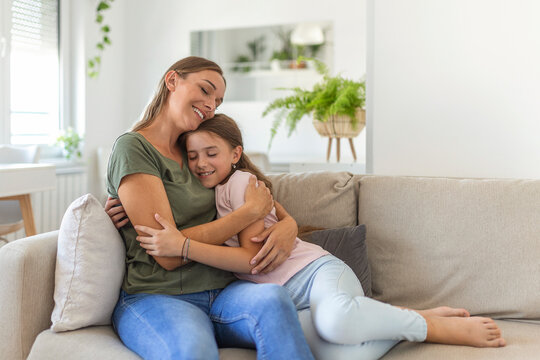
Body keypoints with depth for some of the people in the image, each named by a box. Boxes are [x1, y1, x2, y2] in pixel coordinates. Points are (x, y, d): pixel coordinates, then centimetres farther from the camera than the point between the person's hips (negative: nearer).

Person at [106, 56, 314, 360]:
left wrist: (288, 224, -2)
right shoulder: (132, 148, -4)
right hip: (156, 298, -6)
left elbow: (265, 199, 23)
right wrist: (252, 211, -9)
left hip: (220, 290, 6)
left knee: (272, 297, -29)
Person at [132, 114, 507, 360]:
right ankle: (411, 320, -8)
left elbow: (252, 258, -9)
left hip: (315, 273, -4)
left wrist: (183, 245, -19)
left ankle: (440, 327, -16)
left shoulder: (240, 182, 0)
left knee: (334, 319, -44)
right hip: (288, 301, 4)